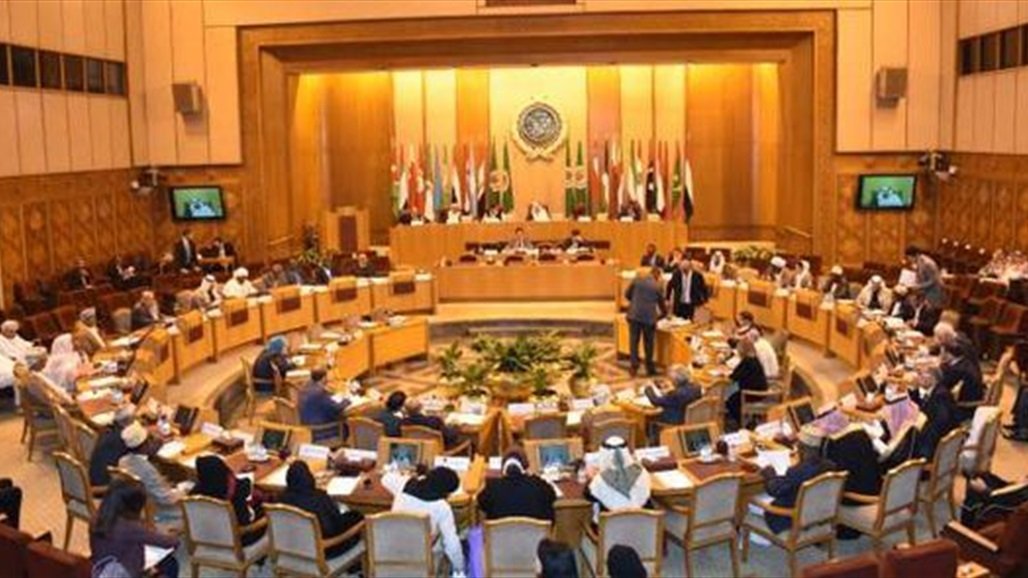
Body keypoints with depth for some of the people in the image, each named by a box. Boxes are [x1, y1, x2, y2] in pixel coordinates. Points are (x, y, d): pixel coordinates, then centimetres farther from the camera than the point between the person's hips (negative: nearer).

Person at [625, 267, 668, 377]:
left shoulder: (637, 280, 4)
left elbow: (627, 294, 11)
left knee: (633, 342, 7)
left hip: (634, 315, 1)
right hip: (649, 318, -1)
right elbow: (663, 307, 13)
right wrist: (659, 316, 32)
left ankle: (634, 367, 2)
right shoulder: (657, 287, 5)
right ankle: (650, 368, 20)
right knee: (649, 344, 12)